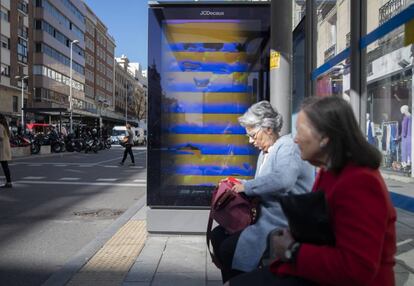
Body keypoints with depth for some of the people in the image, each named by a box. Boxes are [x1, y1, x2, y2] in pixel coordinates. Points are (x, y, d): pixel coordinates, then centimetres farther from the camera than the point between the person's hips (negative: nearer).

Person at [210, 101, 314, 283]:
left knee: (229, 248, -19)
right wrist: (238, 184, 4)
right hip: (265, 215, 10)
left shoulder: (287, 146, -14)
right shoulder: (265, 152, 15)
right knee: (218, 235, 7)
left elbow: (282, 180, -32)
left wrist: (246, 186, -20)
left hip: (281, 222, -10)